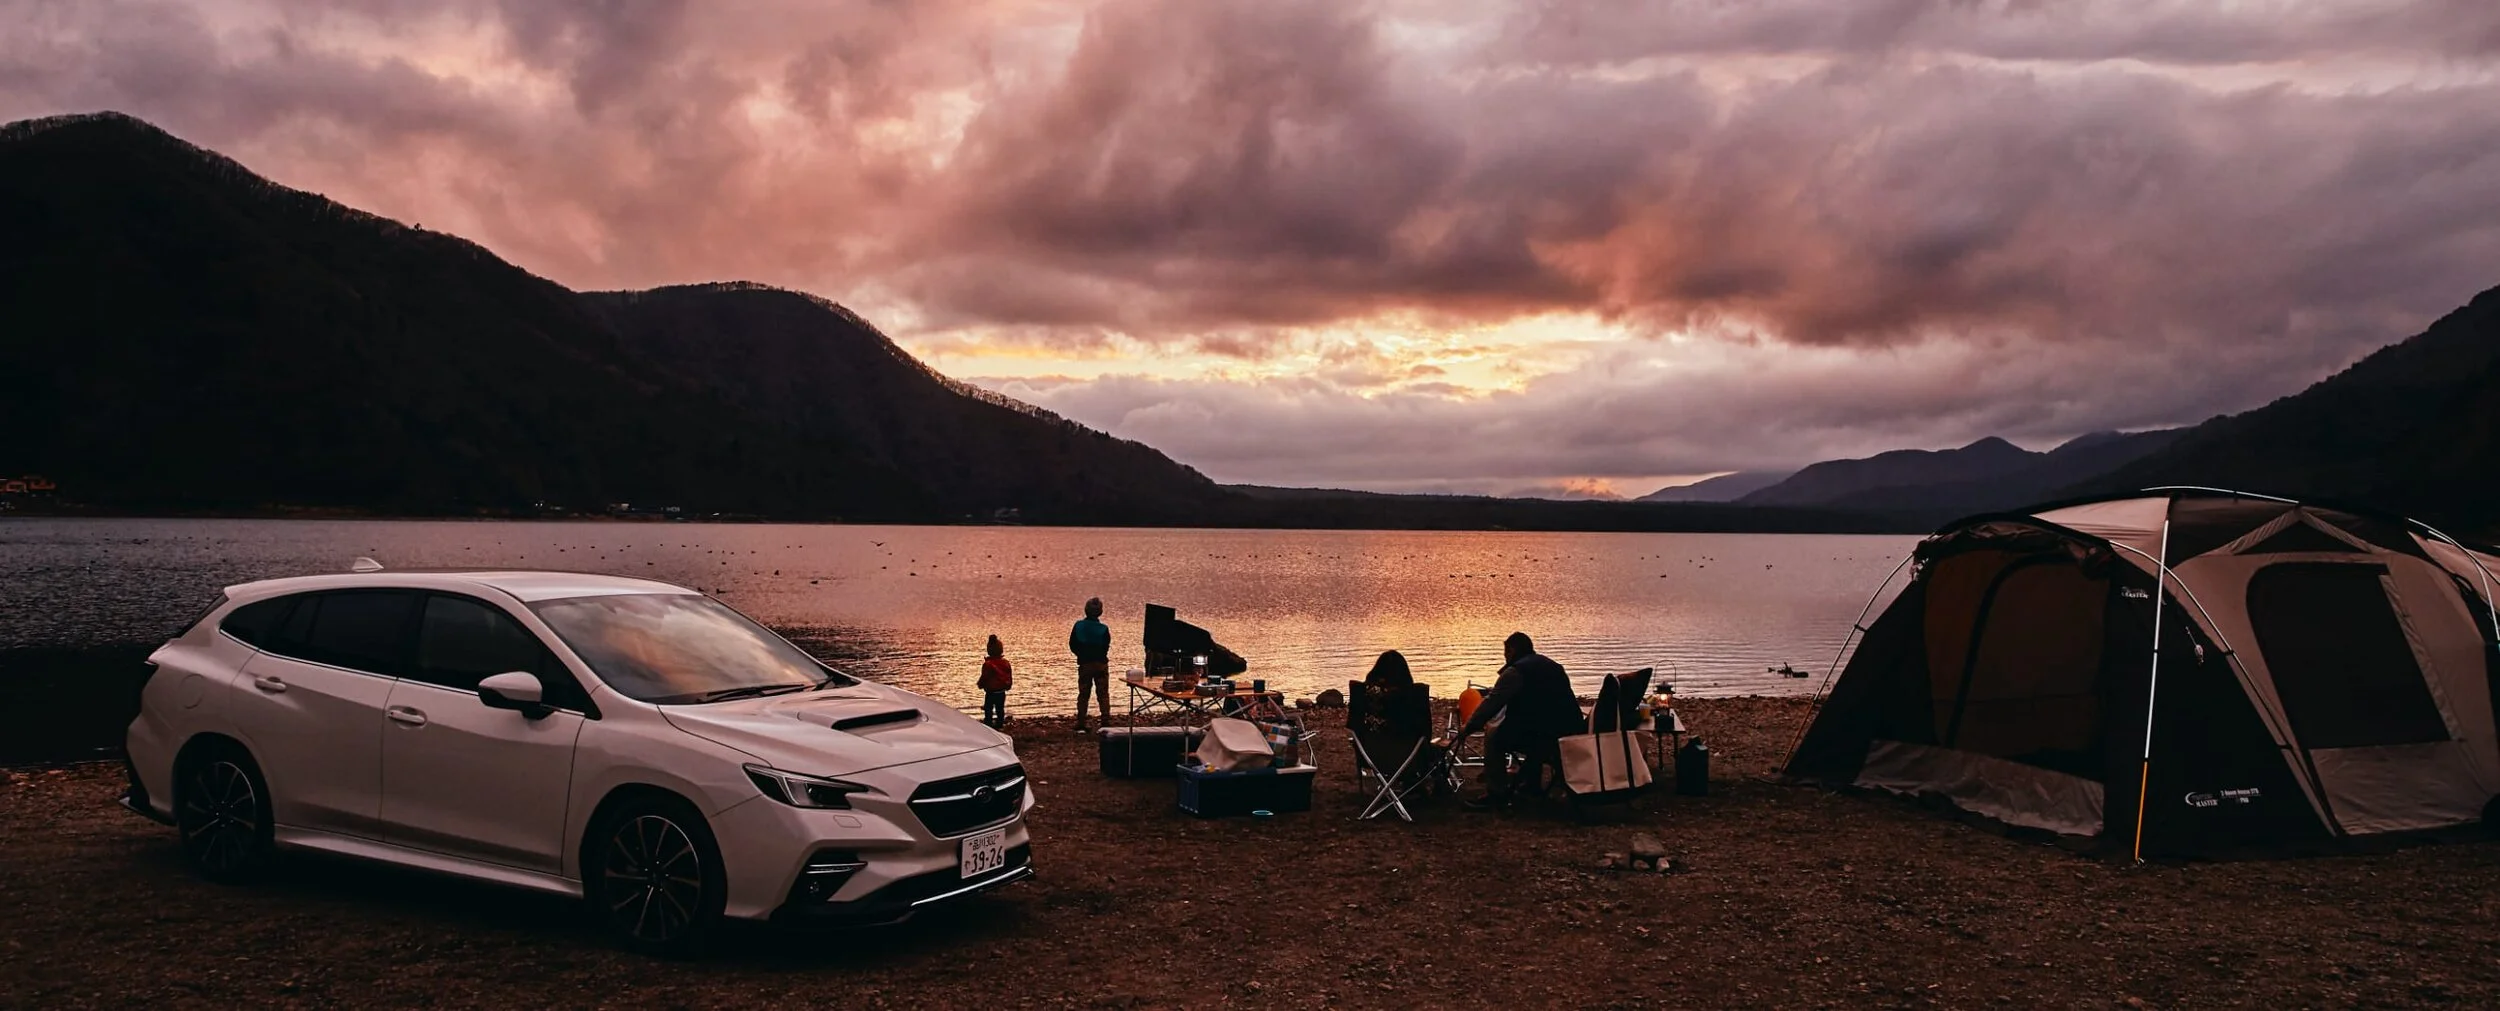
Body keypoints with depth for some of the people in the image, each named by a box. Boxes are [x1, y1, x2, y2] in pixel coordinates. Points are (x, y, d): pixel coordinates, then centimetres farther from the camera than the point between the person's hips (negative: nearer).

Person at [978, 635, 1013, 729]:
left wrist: (981, 685, 8)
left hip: (991, 692, -5)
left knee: (988, 710, 5)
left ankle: (988, 724, 6)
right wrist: (1008, 685, 22)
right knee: (1000, 709, 17)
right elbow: (1010, 678, 6)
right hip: (1002, 692, 5)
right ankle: (1000, 724, 25)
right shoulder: (1006, 663, -2)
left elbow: (984, 678, -12)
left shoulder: (987, 664, -19)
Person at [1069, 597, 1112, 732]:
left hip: (1084, 664, 1)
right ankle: (1106, 723, -2)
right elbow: (1106, 648, -6)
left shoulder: (1078, 626, -7)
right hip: (1101, 664, -1)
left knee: (1083, 694, 10)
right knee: (1103, 694, 7)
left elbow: (1072, 645, -2)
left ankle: (1081, 725, 8)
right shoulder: (1104, 629, -12)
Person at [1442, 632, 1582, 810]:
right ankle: (1531, 785, 36)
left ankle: (1496, 794, 2)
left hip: (1547, 739, -8)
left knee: (1494, 737, 5)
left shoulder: (1515, 672, -4)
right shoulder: (1554, 667, 20)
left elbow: (1491, 704, -3)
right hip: (1572, 735, 8)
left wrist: (1466, 730, 8)